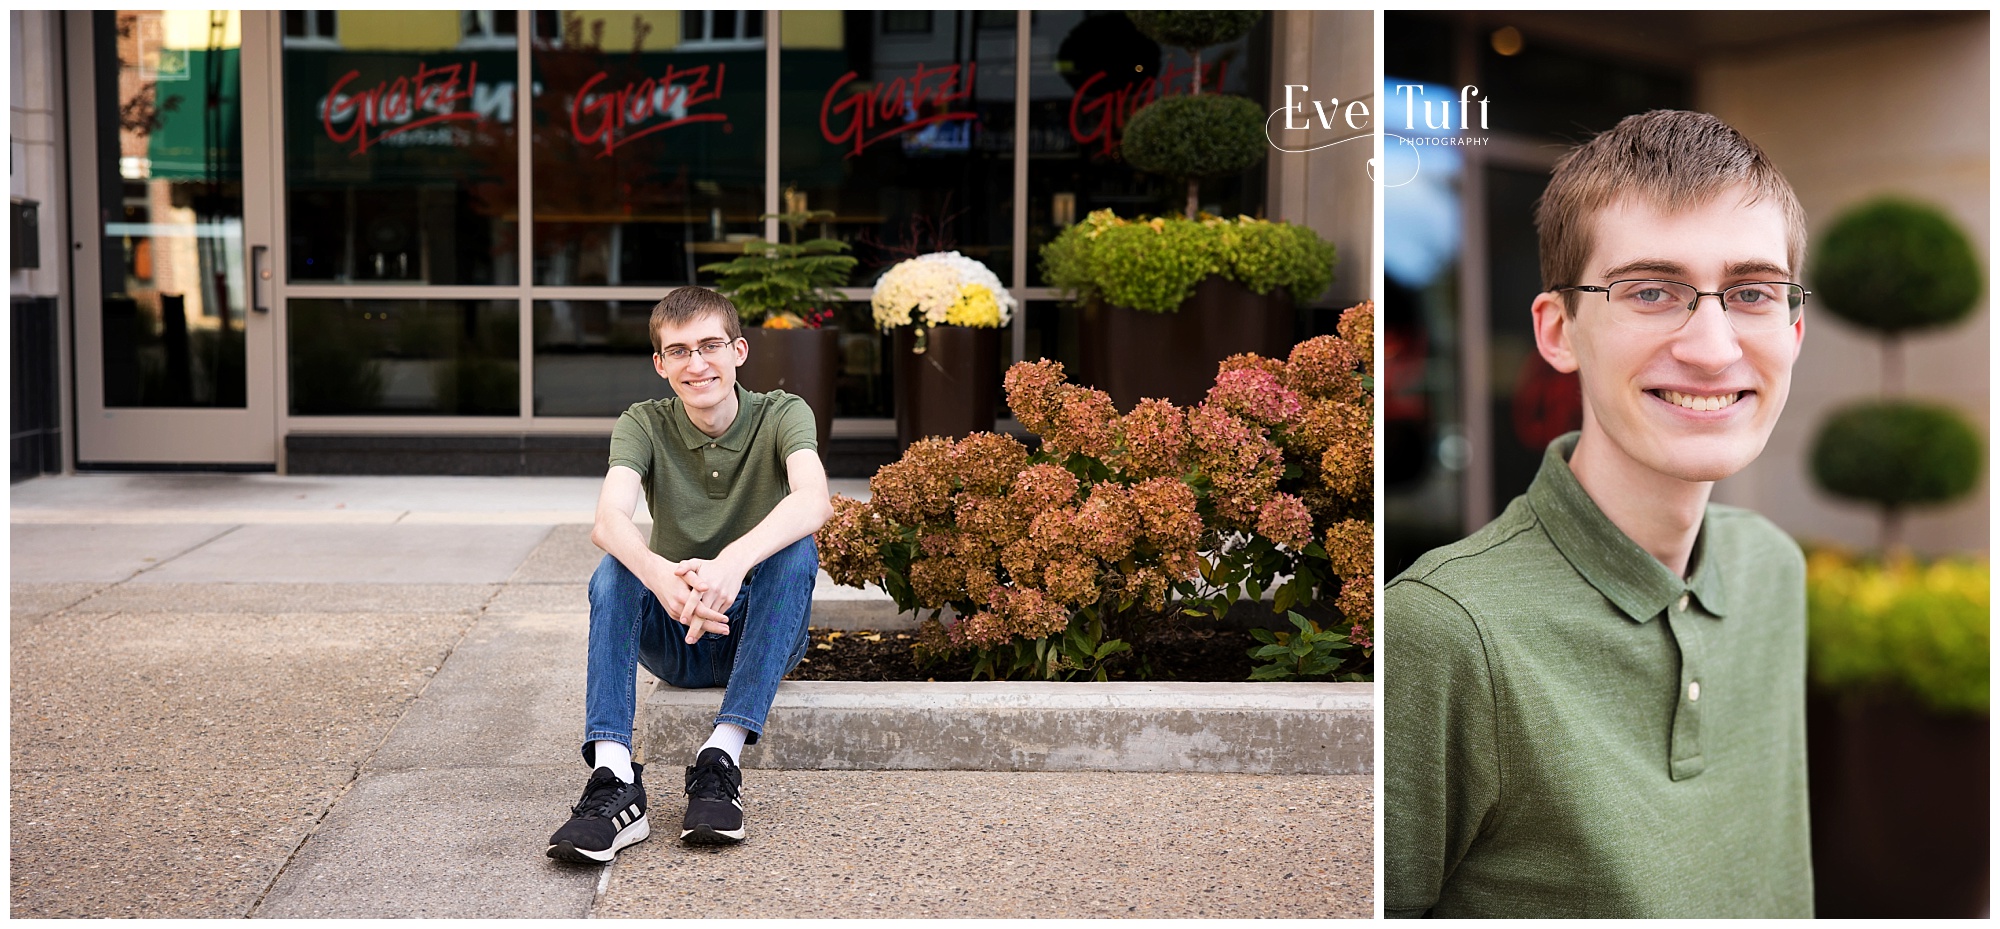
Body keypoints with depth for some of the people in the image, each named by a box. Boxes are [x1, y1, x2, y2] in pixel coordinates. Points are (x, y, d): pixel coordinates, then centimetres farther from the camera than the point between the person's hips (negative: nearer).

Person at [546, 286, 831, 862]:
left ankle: (723, 757, -37)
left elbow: (813, 501, -30)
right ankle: (613, 780, -42)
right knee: (616, 568, -27)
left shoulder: (781, 415, -8)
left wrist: (734, 561, -50)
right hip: (674, 640, 1)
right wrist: (661, 577, -48)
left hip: (761, 632, -1)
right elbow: (609, 519, -25)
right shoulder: (644, 425, -4)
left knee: (797, 550, -29)